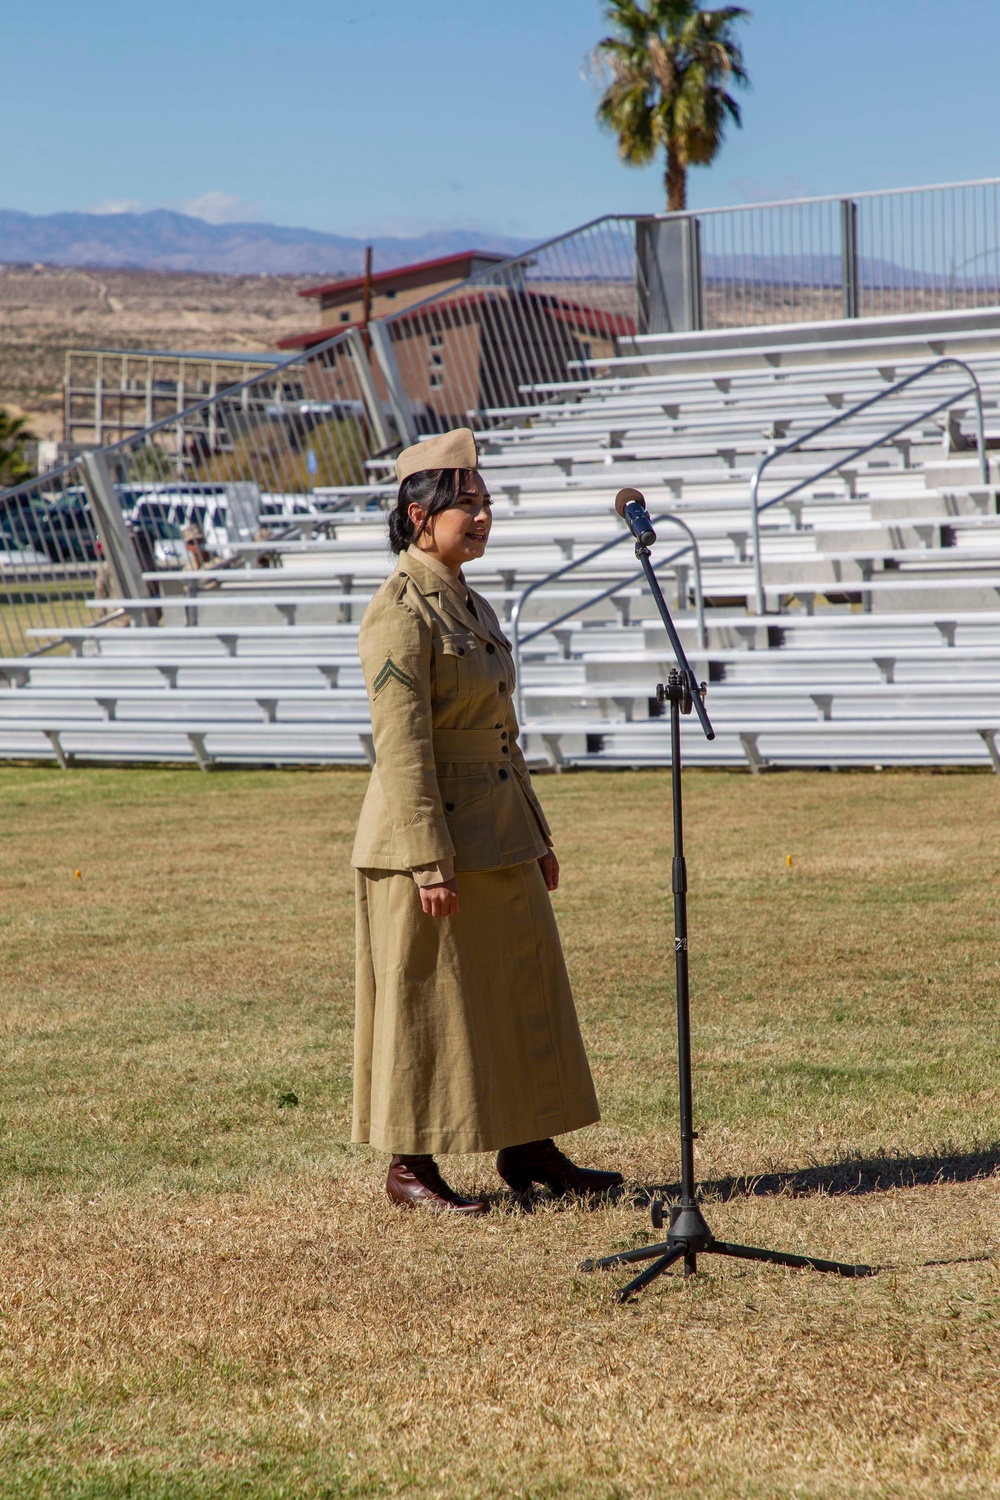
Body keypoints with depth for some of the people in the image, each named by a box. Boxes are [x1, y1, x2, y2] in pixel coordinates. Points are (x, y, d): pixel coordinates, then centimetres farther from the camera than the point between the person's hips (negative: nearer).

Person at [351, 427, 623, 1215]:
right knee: (426, 1001, 0)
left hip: (498, 835, 9)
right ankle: (409, 1165, 11)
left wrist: (537, 835, 18)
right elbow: (402, 746, -19)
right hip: (430, 832, -9)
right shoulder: (399, 613, -15)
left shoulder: (472, 605, 13)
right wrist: (429, 862, -22)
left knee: (526, 986, 13)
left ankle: (528, 1147, 24)